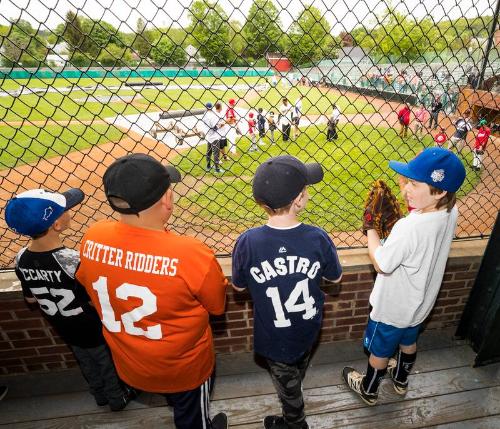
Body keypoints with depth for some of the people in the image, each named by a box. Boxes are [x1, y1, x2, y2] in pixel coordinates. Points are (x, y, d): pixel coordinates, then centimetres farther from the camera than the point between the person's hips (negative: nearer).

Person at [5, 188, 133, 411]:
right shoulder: (75, 261, -37)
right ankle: (117, 398, 47)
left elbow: (31, 299, 0)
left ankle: (100, 395, 54)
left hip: (64, 330, 6)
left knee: (87, 364, 31)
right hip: (94, 330, -5)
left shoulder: (22, 259, -16)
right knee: (109, 364, 23)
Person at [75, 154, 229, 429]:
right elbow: (218, 306, -18)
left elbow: (91, 291, -3)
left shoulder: (91, 238, -23)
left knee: (179, 403, 37)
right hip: (183, 366, -5)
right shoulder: (191, 255, -39)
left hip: (128, 364, 5)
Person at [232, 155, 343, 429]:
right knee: (299, 366, 38)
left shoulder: (247, 243, -31)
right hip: (309, 327, 4)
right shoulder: (317, 239, -27)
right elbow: (335, 277, -8)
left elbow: (238, 286, -12)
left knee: (286, 380, 27)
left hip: (275, 337, -4)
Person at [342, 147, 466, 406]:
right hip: (419, 303, 7)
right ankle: (400, 380, 59)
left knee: (379, 351, 20)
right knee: (408, 342, 32)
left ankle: (368, 390, 47)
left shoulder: (409, 228, -40)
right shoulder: (450, 212, -15)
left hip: (393, 307, -7)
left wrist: (371, 228, -17)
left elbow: (380, 264, -26)